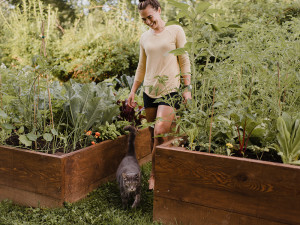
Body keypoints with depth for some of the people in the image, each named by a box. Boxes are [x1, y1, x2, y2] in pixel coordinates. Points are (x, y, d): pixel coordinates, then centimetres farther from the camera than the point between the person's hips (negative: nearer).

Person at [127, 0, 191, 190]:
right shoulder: (144, 38, 14)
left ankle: (155, 174, -2)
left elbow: (185, 62, 0)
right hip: (149, 91, 5)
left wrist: (187, 88, -6)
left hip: (170, 90, -5)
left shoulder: (176, 31, 2)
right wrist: (133, 91, 16)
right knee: (154, 136, 5)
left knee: (160, 133, -17)